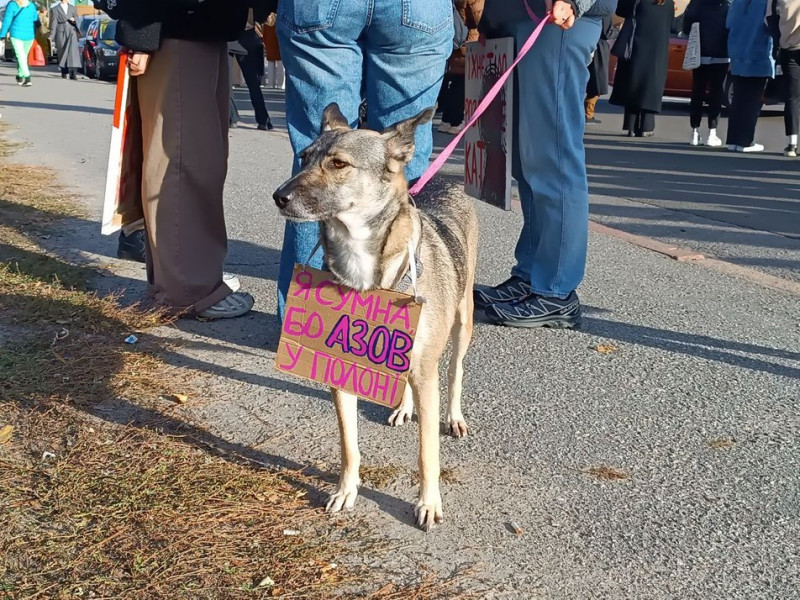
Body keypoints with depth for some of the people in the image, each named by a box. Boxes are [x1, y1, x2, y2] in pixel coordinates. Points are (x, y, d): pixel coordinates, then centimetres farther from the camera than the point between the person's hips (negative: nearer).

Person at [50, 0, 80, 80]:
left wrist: (74, 20, -5)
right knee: (62, 52, 3)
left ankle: (73, 73, -21)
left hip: (71, 32, 1)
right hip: (61, 33, -1)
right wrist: (52, 36, -1)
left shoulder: (73, 8, 17)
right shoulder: (55, 9, 8)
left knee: (73, 51, -15)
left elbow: (77, 20, 18)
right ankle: (64, 72, 19)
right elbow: (53, 23, 5)